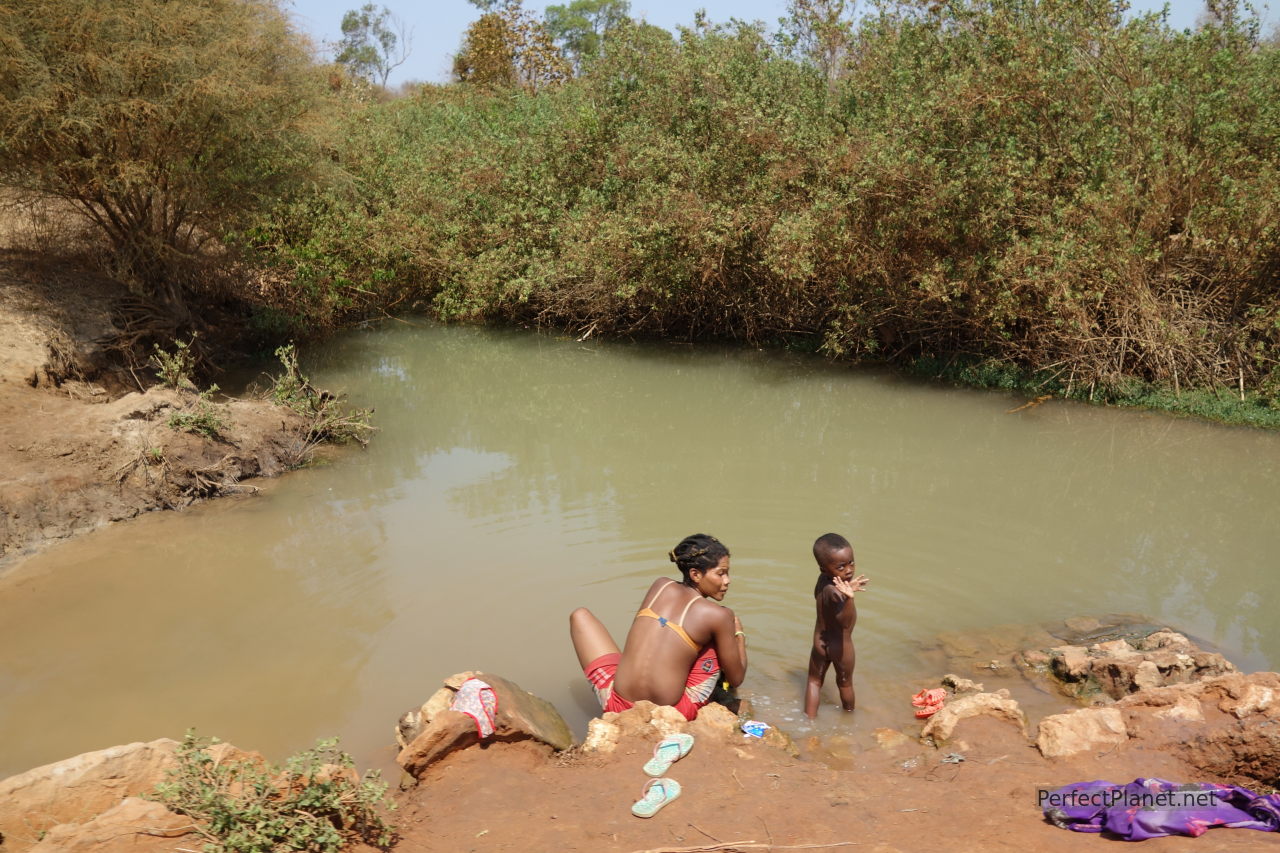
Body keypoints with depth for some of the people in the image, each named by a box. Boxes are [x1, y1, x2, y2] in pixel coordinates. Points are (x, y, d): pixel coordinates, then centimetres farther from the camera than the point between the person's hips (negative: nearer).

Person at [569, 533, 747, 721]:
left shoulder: (660, 585, 7)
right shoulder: (719, 615, -5)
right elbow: (736, 679, 5)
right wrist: (739, 634, 23)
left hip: (617, 706, 2)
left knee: (580, 615, 21)